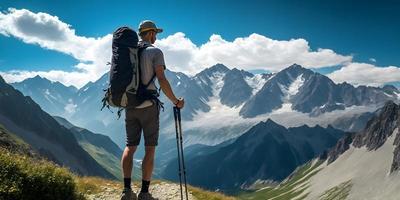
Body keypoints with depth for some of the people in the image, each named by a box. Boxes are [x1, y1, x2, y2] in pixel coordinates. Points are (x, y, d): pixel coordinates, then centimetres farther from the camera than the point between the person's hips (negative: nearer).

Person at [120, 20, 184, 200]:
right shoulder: (155, 52, -5)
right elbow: (162, 80, -14)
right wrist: (176, 101, -6)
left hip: (130, 106, 5)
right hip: (149, 106, -5)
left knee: (130, 146, 11)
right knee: (150, 149, 0)